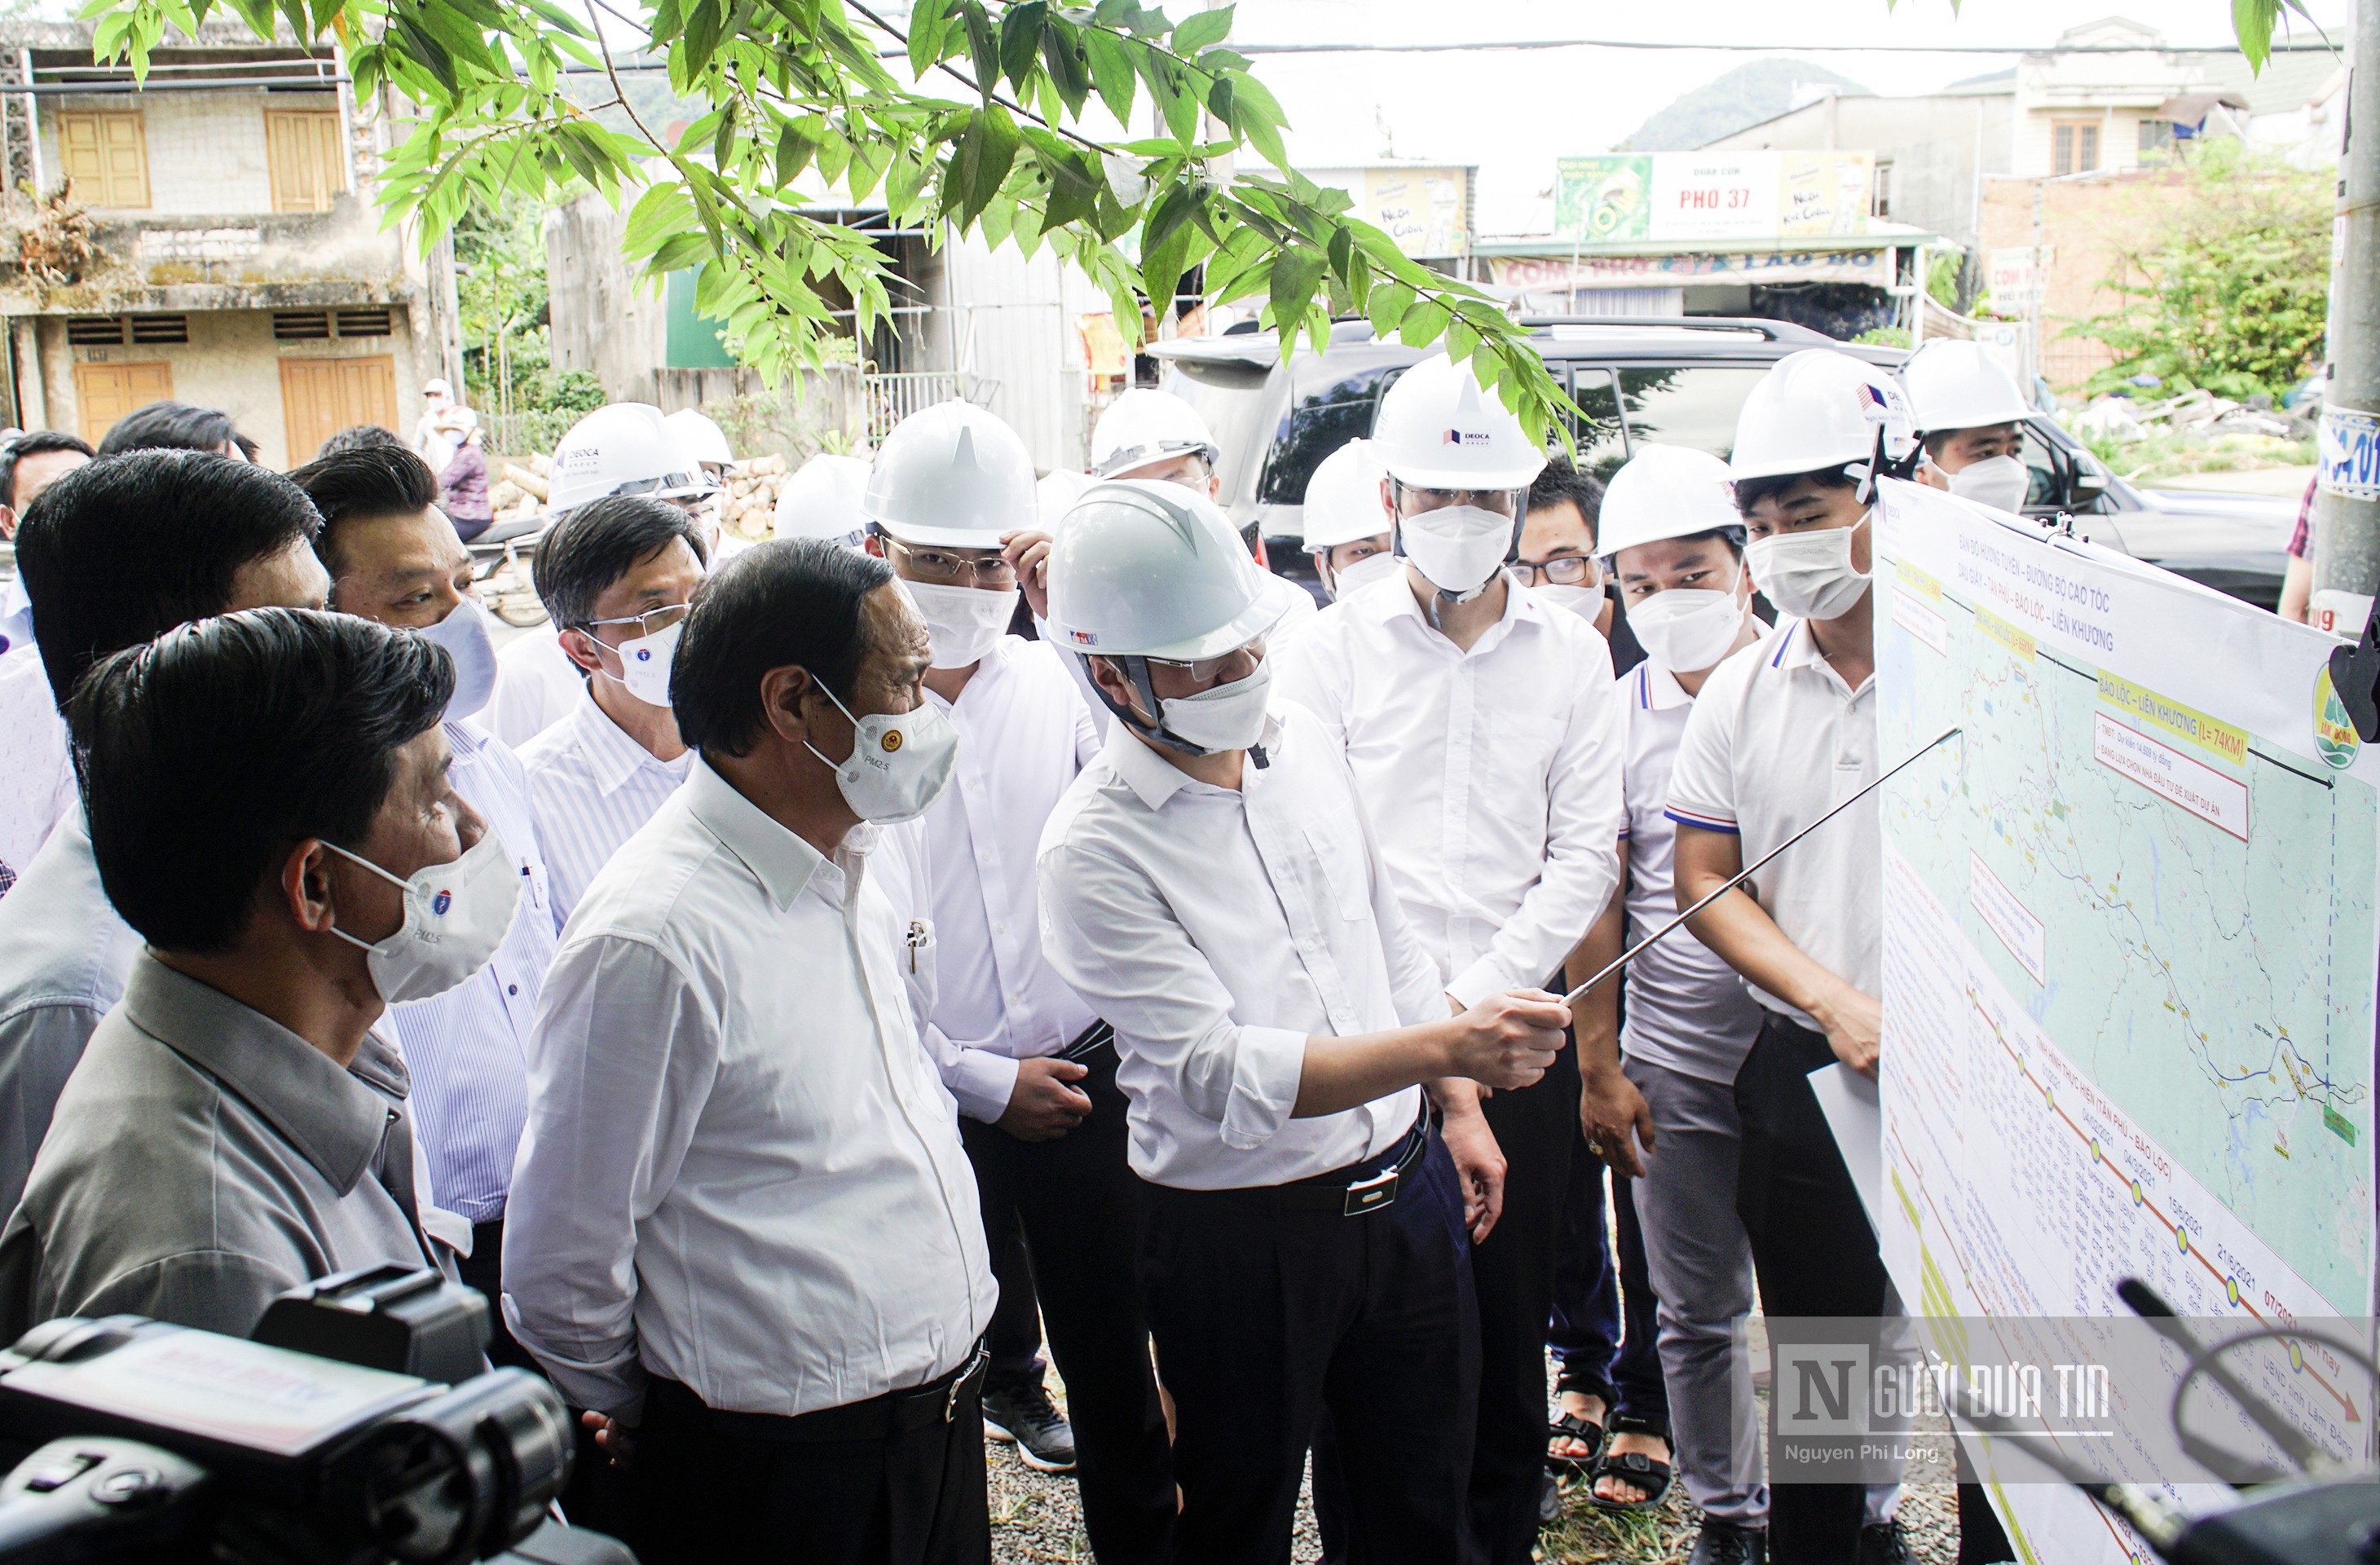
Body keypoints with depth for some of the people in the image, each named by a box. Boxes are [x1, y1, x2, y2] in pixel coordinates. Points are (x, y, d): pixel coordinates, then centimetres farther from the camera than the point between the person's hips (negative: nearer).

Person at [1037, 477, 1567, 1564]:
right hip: (1242, 1237, -5)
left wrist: (1459, 1105, 14)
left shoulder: (1301, 741, 1)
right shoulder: (1094, 851, -20)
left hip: (1406, 1187, 6)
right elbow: (1222, 1074, -25)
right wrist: (1448, 1045, -33)